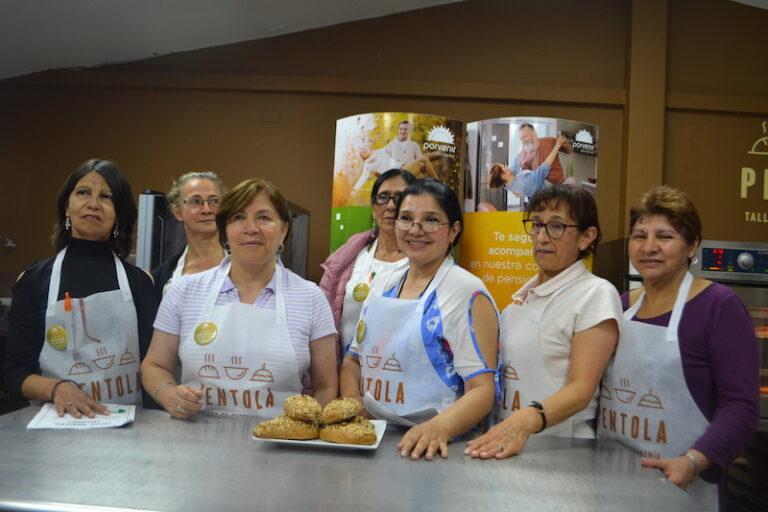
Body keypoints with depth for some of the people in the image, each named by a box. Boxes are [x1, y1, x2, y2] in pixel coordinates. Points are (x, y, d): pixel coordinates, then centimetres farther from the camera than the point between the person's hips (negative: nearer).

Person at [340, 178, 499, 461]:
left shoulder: (468, 292, -6)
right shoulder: (382, 288, 12)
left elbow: (482, 390, -10)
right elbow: (353, 360, 18)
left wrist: (439, 427, -26)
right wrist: (352, 403, -1)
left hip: (426, 449, -4)